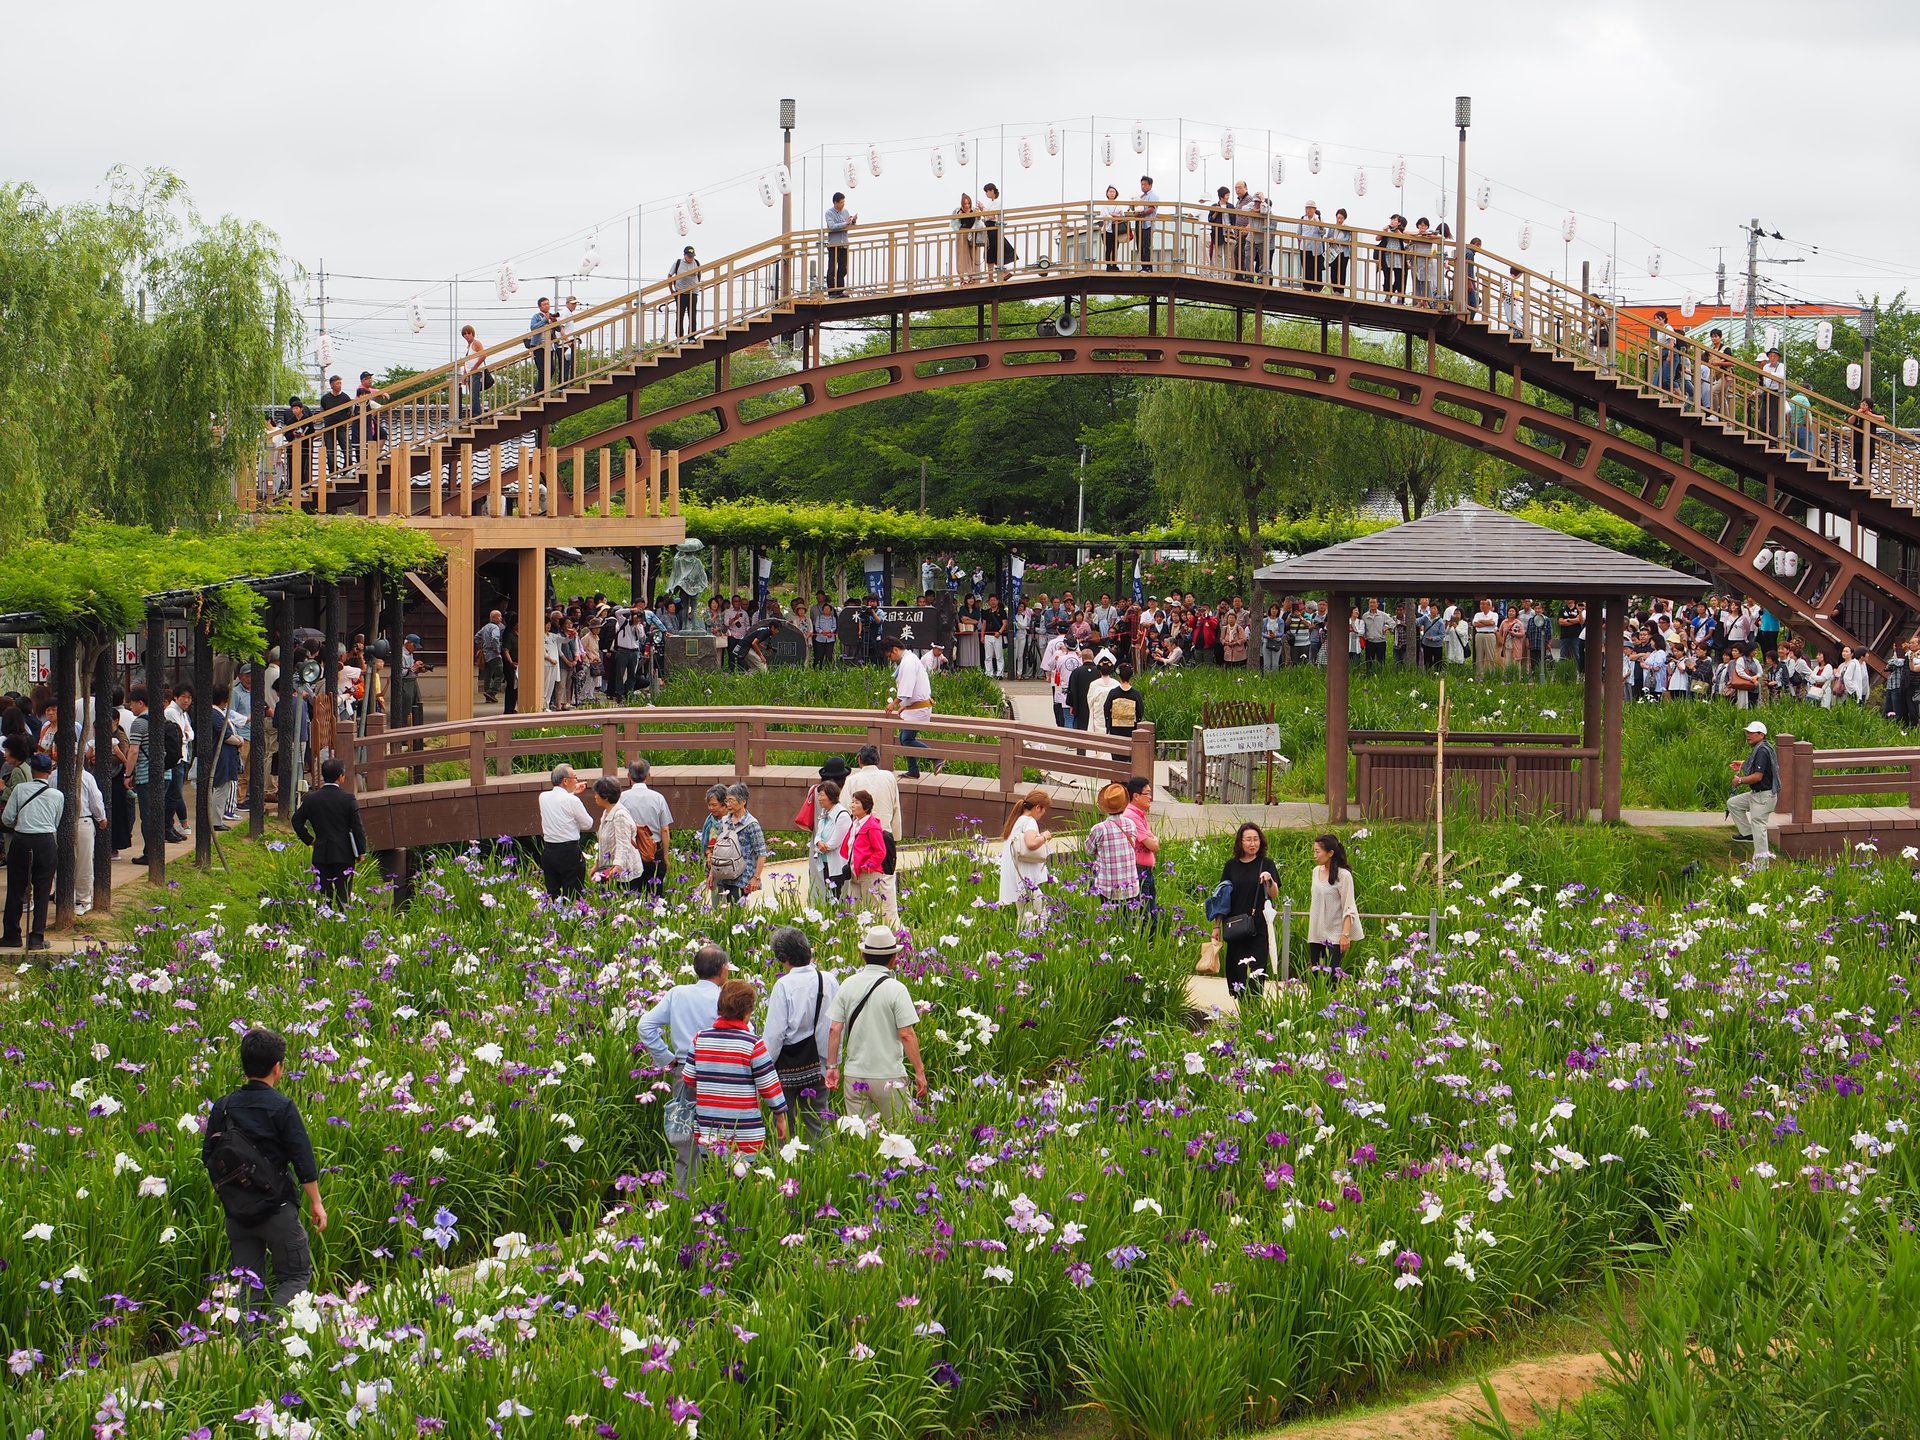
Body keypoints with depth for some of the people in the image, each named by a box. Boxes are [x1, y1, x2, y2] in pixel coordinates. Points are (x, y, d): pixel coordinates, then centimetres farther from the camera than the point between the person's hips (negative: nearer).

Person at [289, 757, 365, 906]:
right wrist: (361, 851, 2)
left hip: (321, 854, 2)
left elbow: (297, 821, 5)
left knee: (324, 895, 6)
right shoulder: (348, 798, -8)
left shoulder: (312, 799, -1)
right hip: (344, 854, -2)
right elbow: (357, 826, -6)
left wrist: (309, 840, 14)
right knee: (343, 895, 2)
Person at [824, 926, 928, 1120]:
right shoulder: (896, 989, -10)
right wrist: (920, 1072, -4)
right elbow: (906, 1035, -12)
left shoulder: (848, 985, 2)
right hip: (888, 1076, -4)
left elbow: (834, 1029, 2)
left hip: (854, 1075, 4)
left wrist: (832, 1066, 11)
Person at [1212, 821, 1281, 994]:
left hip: (1258, 926, -2)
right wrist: (1217, 926, 10)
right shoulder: (1231, 865, 7)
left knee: (1257, 969, -6)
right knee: (1236, 970, 2)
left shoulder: (1266, 864, 2)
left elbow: (1275, 895, -6)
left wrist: (1269, 881, -27)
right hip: (1234, 927, 2)